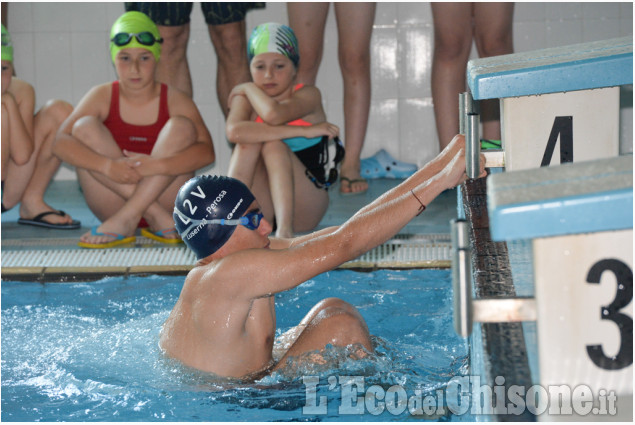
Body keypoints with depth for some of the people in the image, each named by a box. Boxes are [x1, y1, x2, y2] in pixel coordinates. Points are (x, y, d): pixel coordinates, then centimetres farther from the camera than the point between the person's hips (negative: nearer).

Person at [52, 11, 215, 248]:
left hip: (165, 198, -1)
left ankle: (125, 219, -28)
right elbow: (61, 142, -14)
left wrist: (157, 165, -33)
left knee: (181, 127, -19)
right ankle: (158, 219, -24)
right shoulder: (102, 97, 0)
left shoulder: (175, 101, -2)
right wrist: (107, 166, -31)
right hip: (113, 200, 1)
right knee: (84, 127, -17)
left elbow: (206, 152, -17)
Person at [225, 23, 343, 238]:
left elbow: (273, 114, -30)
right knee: (250, 141, -19)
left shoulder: (308, 95, -5)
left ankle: (285, 229, -35)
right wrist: (302, 131, -26)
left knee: (272, 144, -22)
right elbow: (234, 131, -25)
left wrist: (248, 88, -8)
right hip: (261, 211, 2)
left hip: (305, 208, -2)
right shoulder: (246, 99, 2)